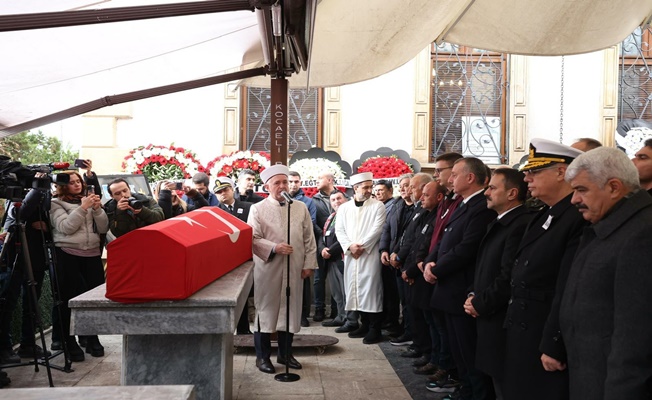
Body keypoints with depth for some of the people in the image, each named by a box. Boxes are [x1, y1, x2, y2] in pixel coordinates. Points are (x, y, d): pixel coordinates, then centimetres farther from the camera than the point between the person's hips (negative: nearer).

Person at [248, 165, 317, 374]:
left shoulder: (301, 207, 8)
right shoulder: (257, 209, 0)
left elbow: (309, 239, 9)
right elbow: (253, 239, -7)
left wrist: (309, 263, 4)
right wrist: (274, 248, -21)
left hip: (294, 270, 3)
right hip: (267, 269, -3)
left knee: (291, 310, 10)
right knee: (266, 310, 3)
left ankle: (285, 353, 25)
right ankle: (263, 356, 16)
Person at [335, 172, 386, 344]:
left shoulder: (378, 206, 1)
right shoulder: (344, 208, 11)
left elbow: (376, 230, -7)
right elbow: (339, 230, 6)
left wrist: (362, 246, -11)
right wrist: (350, 246, -9)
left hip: (370, 254, -4)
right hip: (350, 255, 4)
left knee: (371, 289, -7)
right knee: (356, 289, 8)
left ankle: (375, 329, -1)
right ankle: (365, 324, 20)